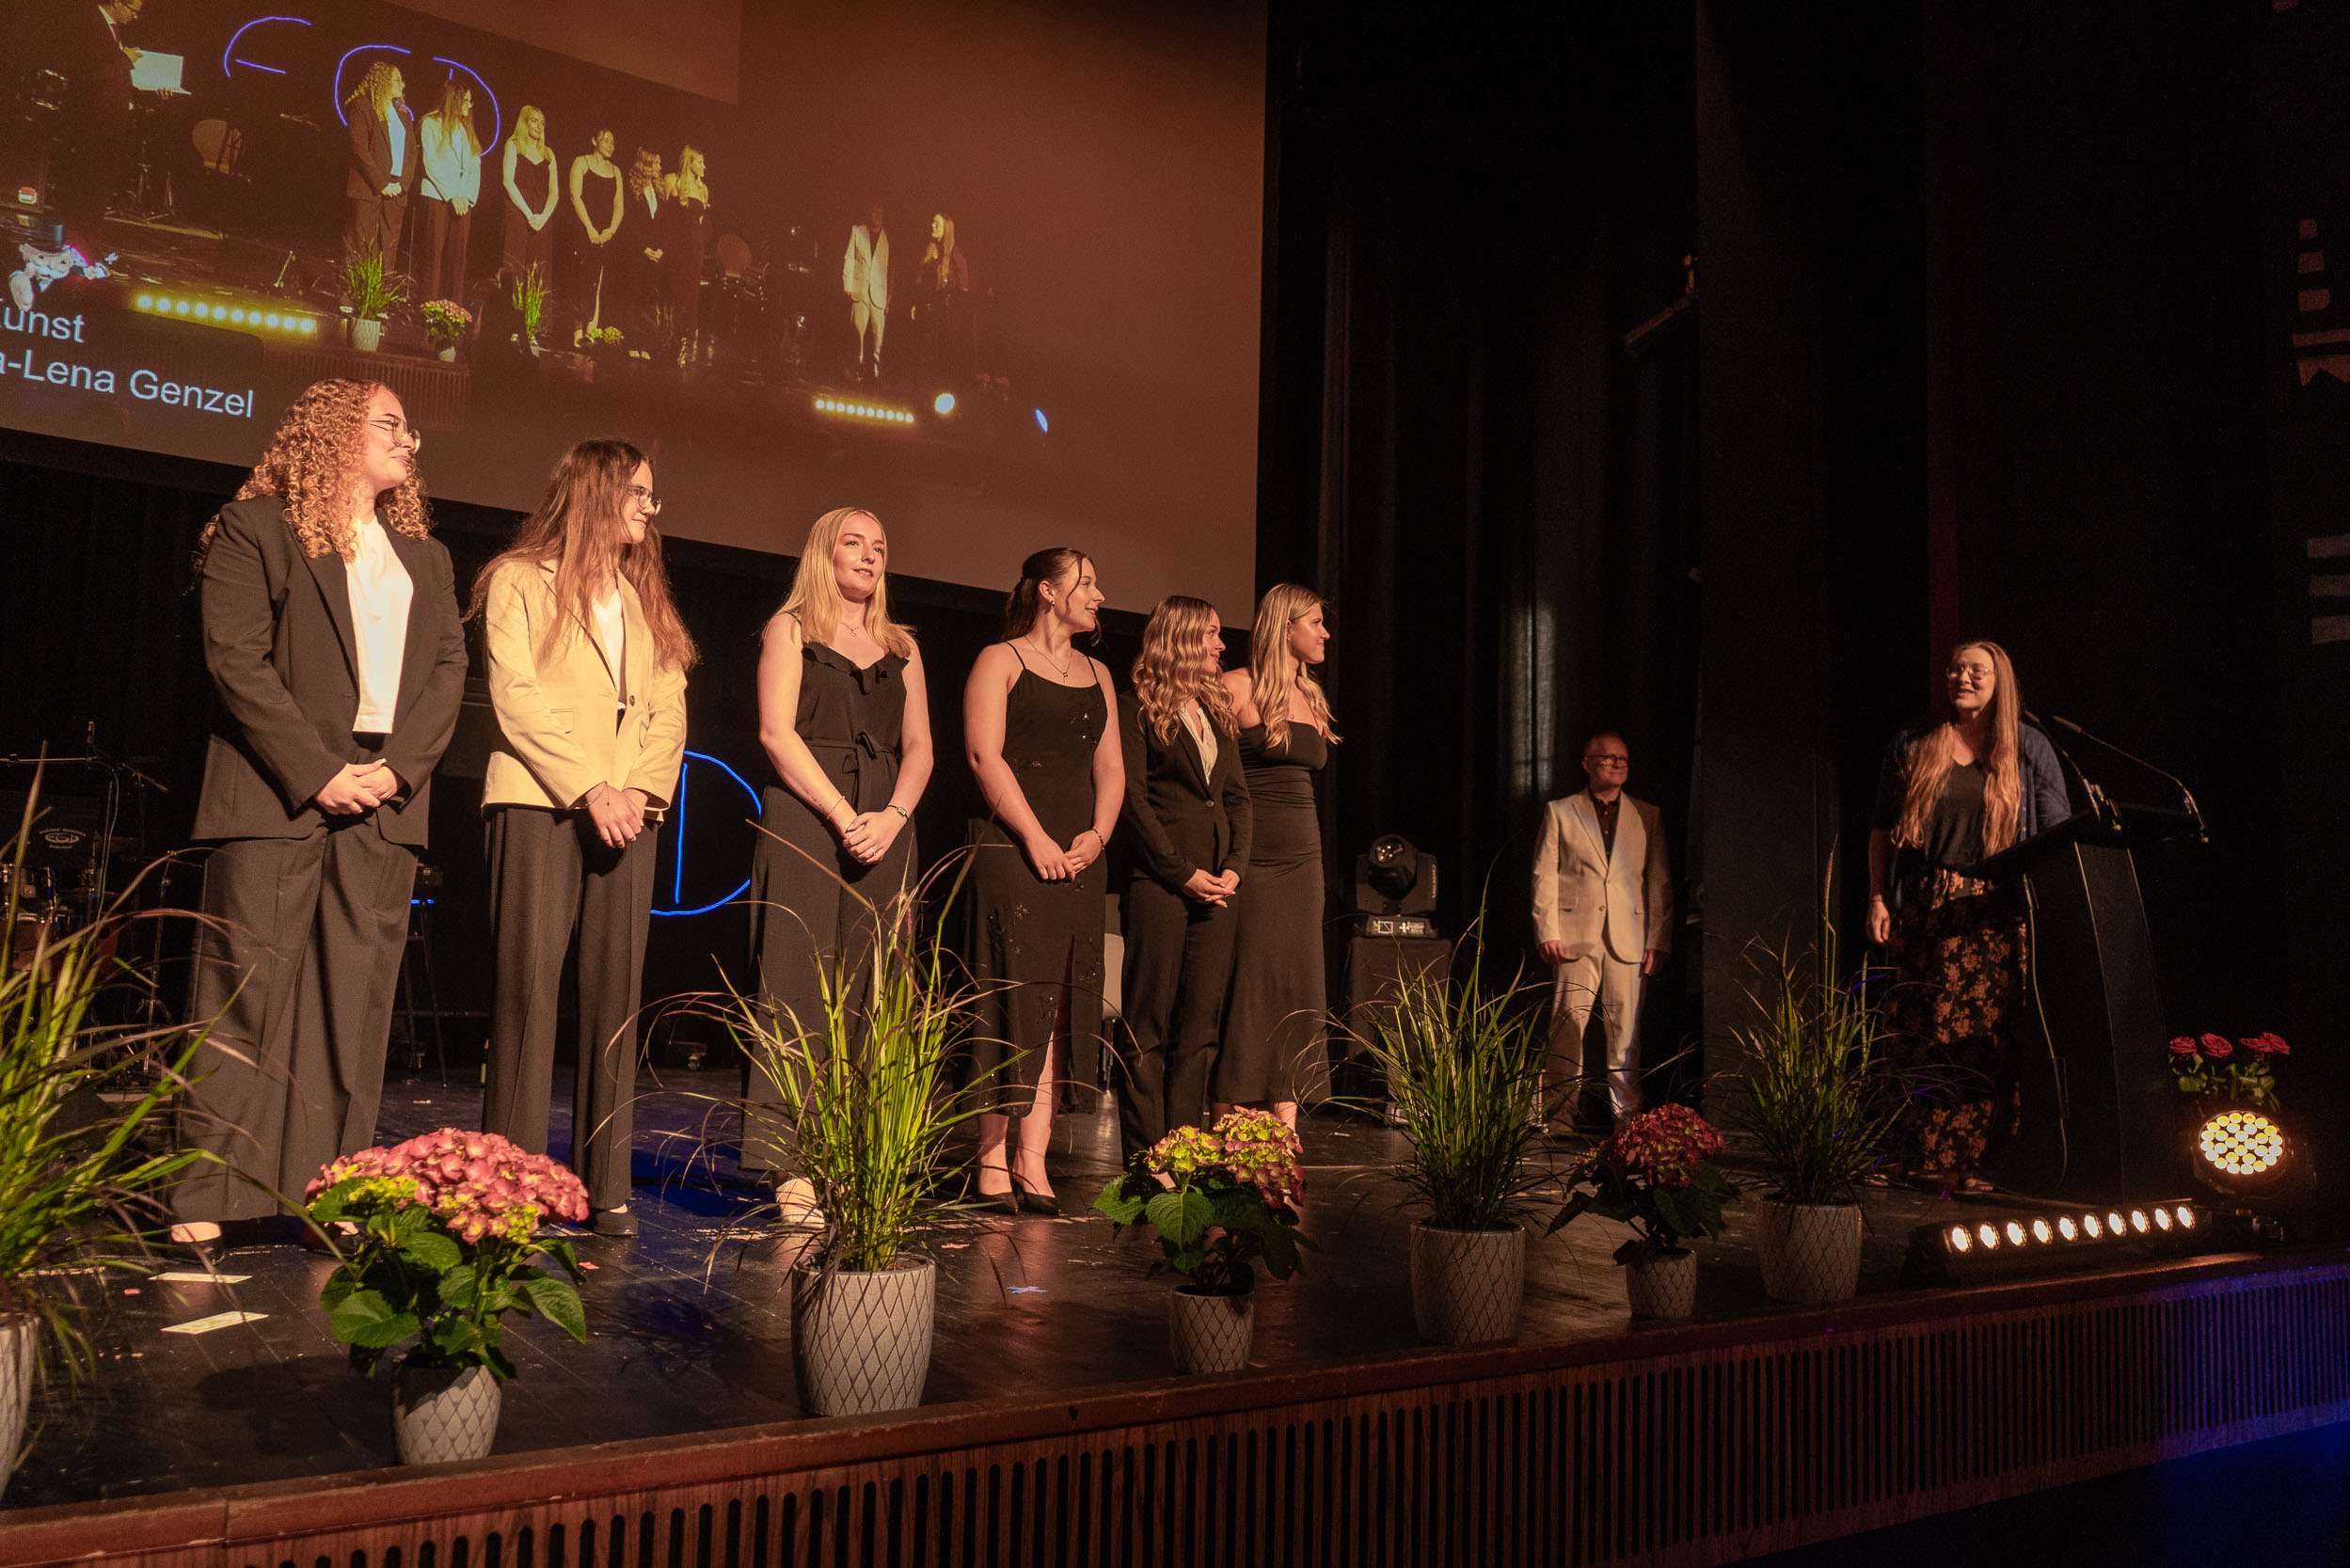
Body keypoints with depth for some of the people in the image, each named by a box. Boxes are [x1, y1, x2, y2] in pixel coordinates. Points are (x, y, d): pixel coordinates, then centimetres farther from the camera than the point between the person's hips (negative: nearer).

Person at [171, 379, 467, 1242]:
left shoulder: (426, 558, 21)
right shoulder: (254, 526, 4)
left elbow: (449, 668, 11)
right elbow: (236, 659, -5)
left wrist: (399, 766, -5)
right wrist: (317, 773, -12)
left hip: (383, 803, 5)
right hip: (277, 795, -4)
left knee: (356, 999, 2)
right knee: (247, 989, -4)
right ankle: (206, 1199, 3)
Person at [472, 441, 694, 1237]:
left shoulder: (646, 600, 22)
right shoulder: (520, 580, 7)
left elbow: (668, 710, 13)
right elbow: (516, 695, -4)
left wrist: (639, 789, -4)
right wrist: (587, 789, -12)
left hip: (628, 811, 5)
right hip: (540, 803, -4)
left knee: (616, 992, 1)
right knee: (529, 985, -8)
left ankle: (606, 1186, 4)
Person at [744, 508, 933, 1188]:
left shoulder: (900, 646, 20)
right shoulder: (791, 629, 8)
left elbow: (919, 745, 13)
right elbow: (776, 732, -4)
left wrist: (893, 815, -6)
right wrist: (843, 816, -12)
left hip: (884, 825, 4)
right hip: (804, 818, -4)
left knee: (866, 990, 0)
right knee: (801, 981, -10)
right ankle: (790, 1161, -11)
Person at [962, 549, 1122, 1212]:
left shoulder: (1097, 674, 20)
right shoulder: (1000, 660, 2)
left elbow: (1110, 767, 18)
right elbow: (985, 755, -8)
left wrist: (1096, 835, 0)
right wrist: (1036, 838, -14)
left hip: (1078, 858, 6)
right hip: (1011, 850, -6)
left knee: (1058, 1007, 2)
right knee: (1009, 1001, -6)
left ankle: (1033, 1160, 6)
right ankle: (992, 1160, 2)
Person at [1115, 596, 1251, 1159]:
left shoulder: (1218, 711, 19)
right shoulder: (1139, 711, -1)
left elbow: (1237, 795, 16)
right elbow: (1132, 799, -8)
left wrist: (1234, 866, 1)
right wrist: (1182, 872, -12)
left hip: (1215, 885, 6)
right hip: (1158, 881, -6)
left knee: (1201, 1024, 5)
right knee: (1149, 1023, -2)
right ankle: (1145, 1157, 3)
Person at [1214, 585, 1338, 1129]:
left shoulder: (1312, 697, 16)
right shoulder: (1235, 688, -5)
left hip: (1302, 857, 7)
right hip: (1250, 855, -7)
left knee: (1298, 985, 3)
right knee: (1247, 986, -6)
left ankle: (1285, 1131, 8)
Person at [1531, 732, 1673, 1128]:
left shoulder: (1648, 817, 14)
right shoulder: (1559, 812, 10)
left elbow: (1660, 882, 11)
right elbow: (1544, 875, 5)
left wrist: (1658, 941, 3)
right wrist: (1548, 932, -4)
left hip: (1628, 939, 1)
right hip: (1576, 935, -1)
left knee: (1626, 1029, 0)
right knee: (1568, 1025, -5)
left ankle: (1626, 1116, 8)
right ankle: (1560, 1111, 1)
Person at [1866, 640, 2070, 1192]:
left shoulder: (2027, 748, 7)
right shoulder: (1913, 744, 10)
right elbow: (1882, 829, 13)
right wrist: (1877, 898, 4)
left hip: (1994, 914, -1)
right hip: (1922, 909, 1)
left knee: (1983, 1036, -5)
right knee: (1914, 1035, 2)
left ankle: (1968, 1164, 1)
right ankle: (1909, 1155, 10)